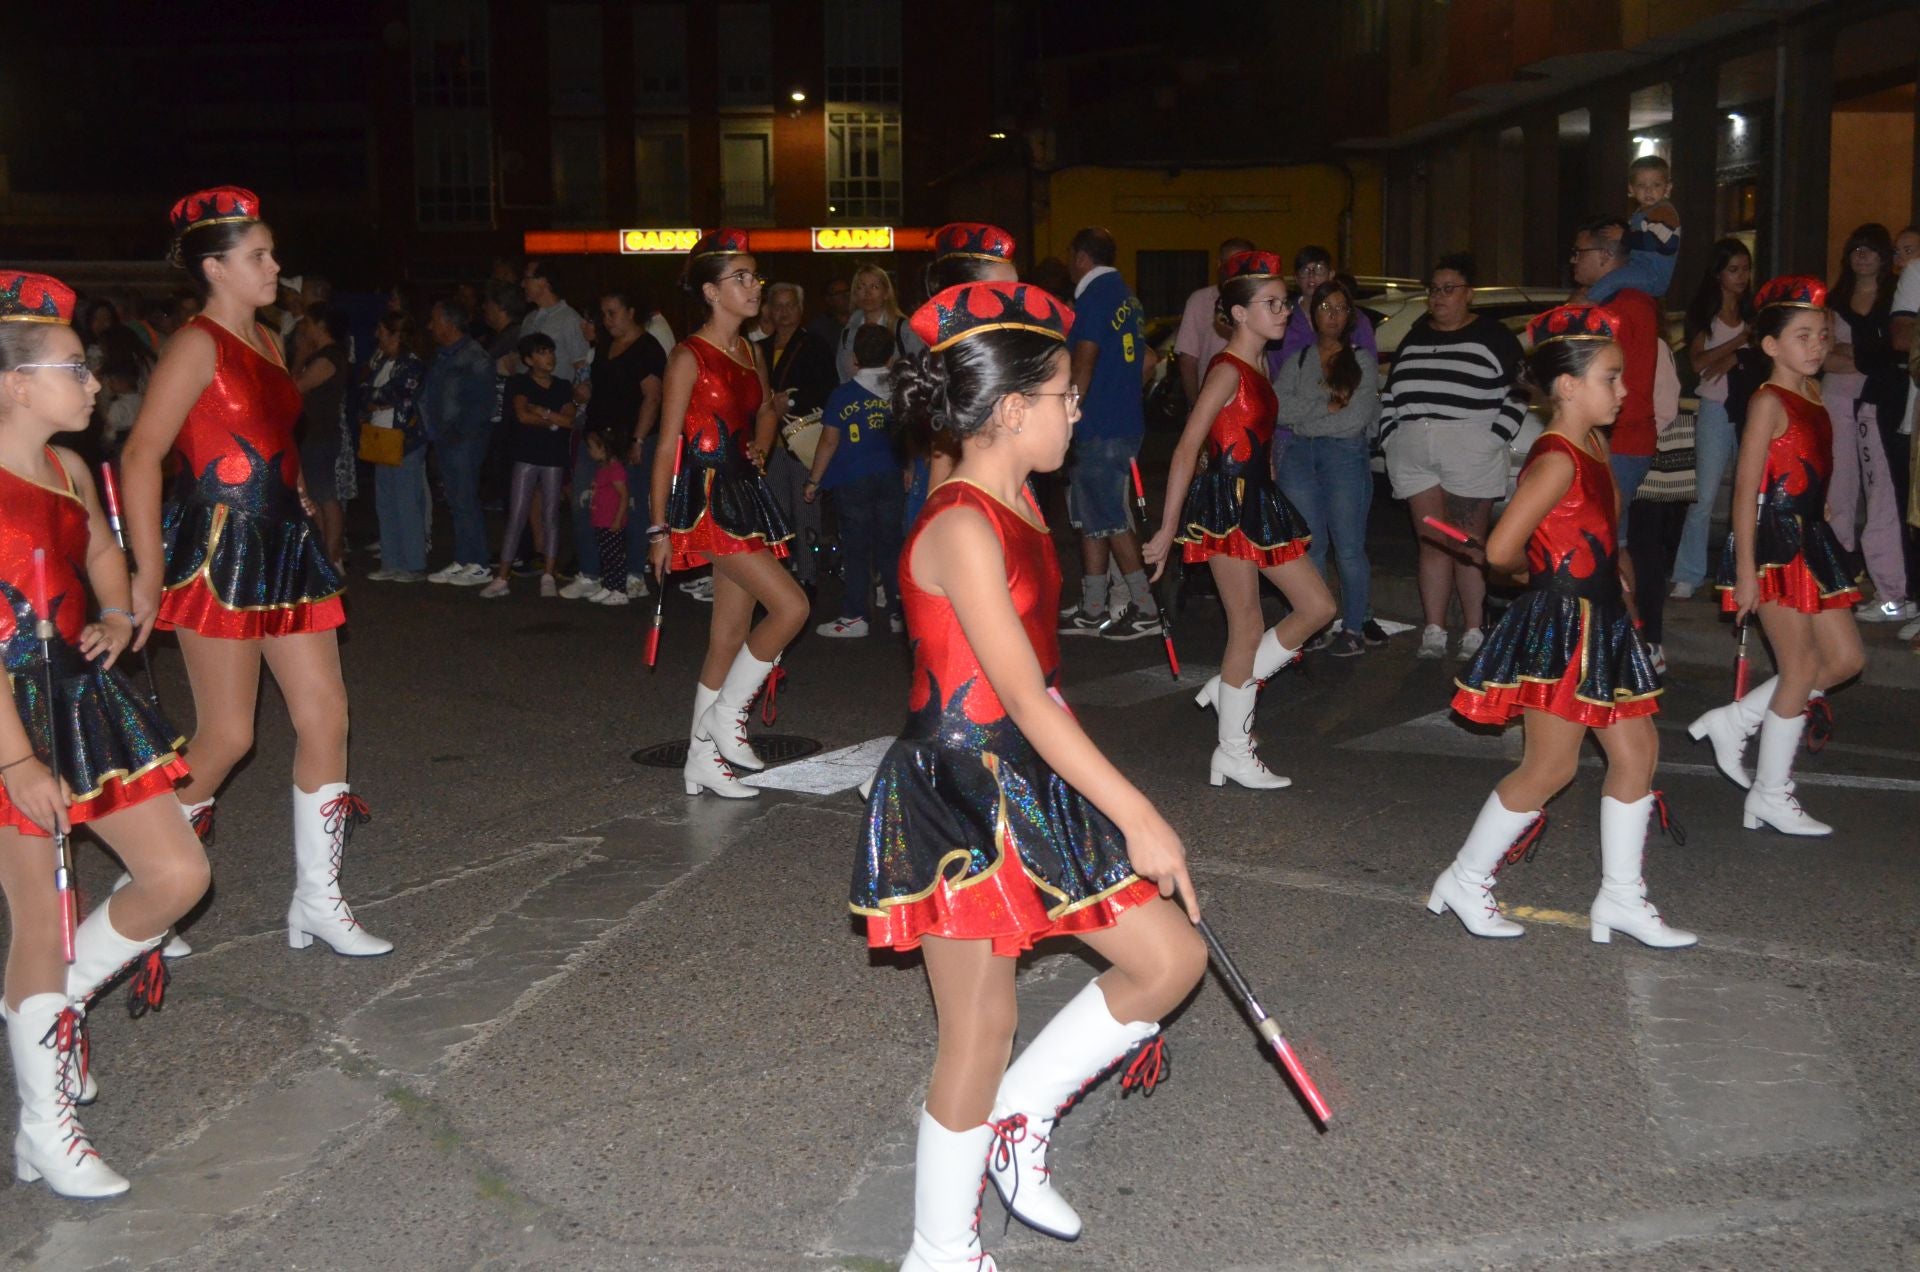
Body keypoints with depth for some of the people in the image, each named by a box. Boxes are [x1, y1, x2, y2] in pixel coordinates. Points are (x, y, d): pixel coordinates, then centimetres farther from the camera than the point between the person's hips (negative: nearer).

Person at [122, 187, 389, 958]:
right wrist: (149, 573, -21)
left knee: (325, 714, 4)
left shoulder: (265, 342, 14)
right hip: (220, 548, -8)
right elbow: (140, 457, -18)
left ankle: (317, 901, 11)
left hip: (285, 543, 8)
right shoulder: (197, 345, -11)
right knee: (227, 735, -3)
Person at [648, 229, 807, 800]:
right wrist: (660, 527, -11)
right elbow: (668, 445, -10)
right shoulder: (689, 358, -11)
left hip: (745, 494, 8)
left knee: (731, 634, 9)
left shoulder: (750, 354, 12)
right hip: (706, 499, -8)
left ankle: (704, 758, 17)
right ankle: (725, 714, 1)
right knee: (790, 605, -16)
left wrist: (760, 444, 13)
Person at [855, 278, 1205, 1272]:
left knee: (1171, 958, 9)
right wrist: (1138, 820, -21)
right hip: (958, 791, -9)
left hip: (1033, 780, 9)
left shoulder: (1019, 503, 9)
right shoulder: (962, 529, -20)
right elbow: (1026, 699, -23)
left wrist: (1110, 802, 18)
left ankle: (1022, 1116, 26)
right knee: (982, 1028, 2)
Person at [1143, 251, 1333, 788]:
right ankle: (1233, 754, 10)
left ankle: (1231, 686, 20)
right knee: (1247, 629, -1)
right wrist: (1168, 529, -22)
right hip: (1227, 503, -9)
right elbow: (1186, 448, -20)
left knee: (1318, 606, 10)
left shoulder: (1257, 367, 12)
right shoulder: (1227, 371, -15)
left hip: (1259, 501, 9)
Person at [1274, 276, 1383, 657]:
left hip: (1346, 454, -3)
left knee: (1349, 548, -4)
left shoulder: (1362, 361, 6)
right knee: (1309, 544, 3)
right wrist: (1324, 405, -10)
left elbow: (1355, 418, -7)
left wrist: (1302, 420, -3)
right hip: (1298, 456, 3)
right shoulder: (1298, 359, 14)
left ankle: (1354, 627, 4)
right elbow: (1277, 408, -2)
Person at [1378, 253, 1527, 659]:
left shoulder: (1493, 336, 2)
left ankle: (1475, 632, 5)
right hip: (1413, 453, 4)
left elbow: (1517, 395, -3)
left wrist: (1494, 441, -11)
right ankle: (1434, 632, 7)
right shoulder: (1414, 338, 18)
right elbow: (1390, 394, 20)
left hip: (1469, 452, -4)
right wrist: (1390, 439, 8)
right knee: (1431, 543, 4)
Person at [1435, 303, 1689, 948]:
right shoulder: (1556, 461, -20)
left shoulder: (1594, 445, 9)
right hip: (1560, 625, -10)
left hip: (1601, 623, 10)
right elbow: (1501, 549, -23)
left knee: (1637, 752, 11)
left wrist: (1607, 564, 3)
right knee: (1550, 767, -2)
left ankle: (1621, 898, 21)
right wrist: (1550, 571, -3)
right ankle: (1464, 881, 13)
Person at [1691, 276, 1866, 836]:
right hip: (1774, 542, -9)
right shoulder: (1769, 401, -13)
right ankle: (1770, 798, 10)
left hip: (1811, 539, 9)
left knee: (1845, 659, 10)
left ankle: (1732, 722, 20)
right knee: (1802, 669, -2)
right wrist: (1746, 570, -19)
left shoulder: (1813, 399, 12)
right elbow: (1746, 487, -16)